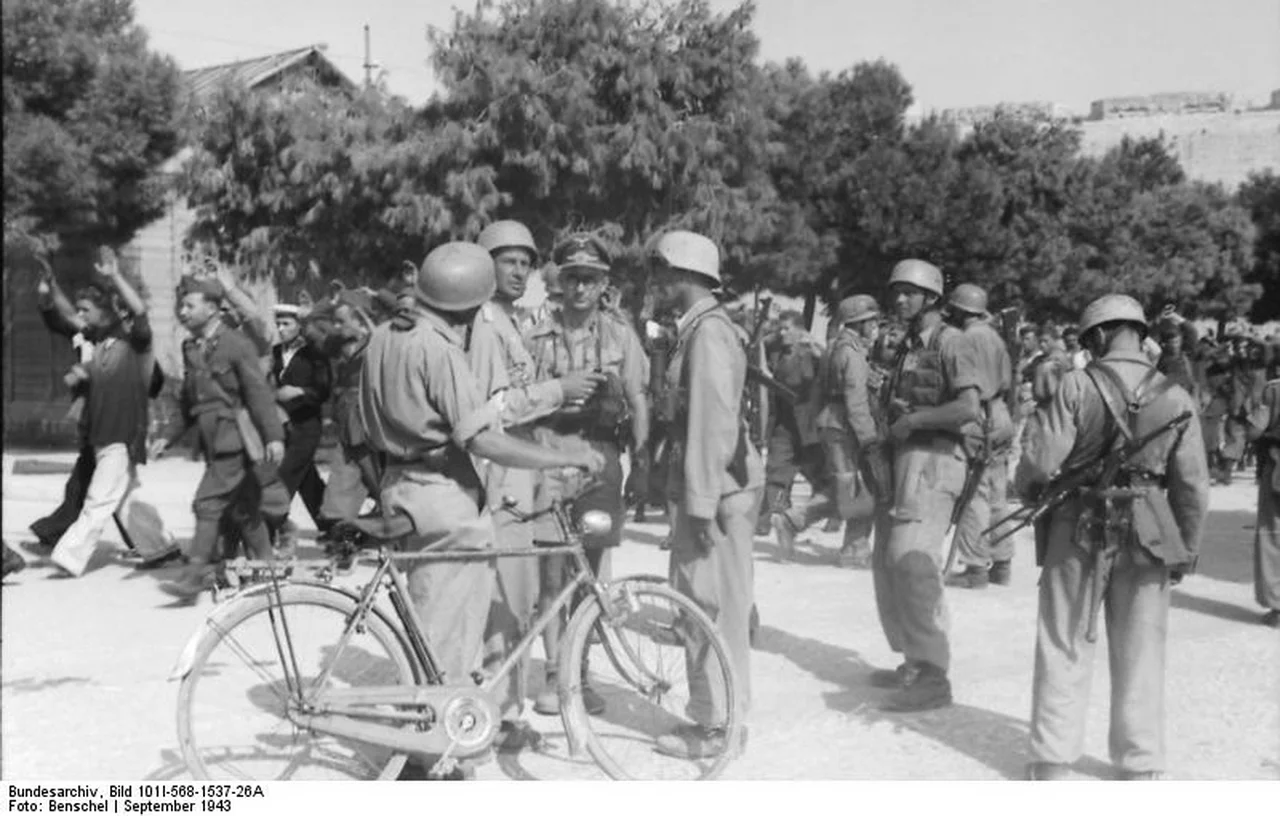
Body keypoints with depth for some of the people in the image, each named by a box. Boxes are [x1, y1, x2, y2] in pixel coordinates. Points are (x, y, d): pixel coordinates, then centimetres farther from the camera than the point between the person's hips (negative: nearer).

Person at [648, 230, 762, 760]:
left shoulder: (708, 332, -15)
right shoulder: (701, 328, 17)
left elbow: (712, 422, -21)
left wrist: (701, 503, -22)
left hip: (716, 491, -10)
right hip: (711, 487, 10)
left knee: (710, 606, -3)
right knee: (702, 604, 15)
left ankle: (719, 728, 6)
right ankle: (714, 715, 25)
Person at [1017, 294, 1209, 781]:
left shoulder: (1077, 386, -11)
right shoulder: (1175, 398, -3)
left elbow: (1041, 461, -12)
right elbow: (1193, 486, -1)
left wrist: (1027, 492, 9)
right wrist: (1185, 551, 9)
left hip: (1078, 531, -2)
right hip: (1148, 538, 2)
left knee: (1064, 650, 9)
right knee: (1139, 654, 13)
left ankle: (1052, 762, 14)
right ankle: (1141, 765, 21)